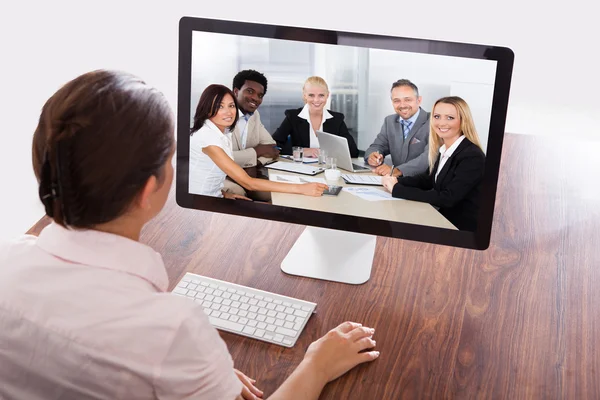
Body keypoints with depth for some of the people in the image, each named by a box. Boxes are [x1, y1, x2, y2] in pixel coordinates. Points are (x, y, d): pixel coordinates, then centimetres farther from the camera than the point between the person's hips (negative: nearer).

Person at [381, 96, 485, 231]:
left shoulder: (472, 157, -21)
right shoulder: (443, 149, 5)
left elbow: (447, 198, -27)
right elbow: (429, 179, 17)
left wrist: (397, 189, -24)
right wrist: (396, 181, -3)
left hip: (462, 229, -7)